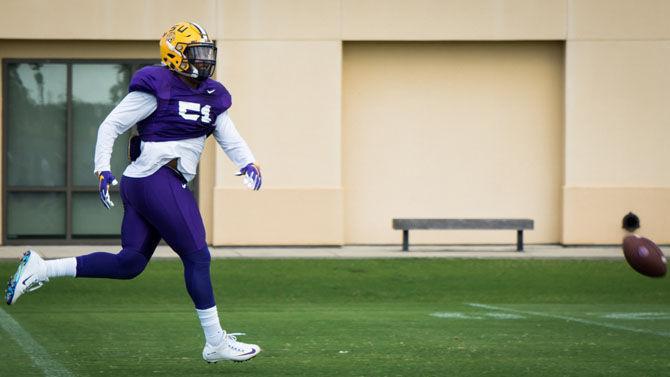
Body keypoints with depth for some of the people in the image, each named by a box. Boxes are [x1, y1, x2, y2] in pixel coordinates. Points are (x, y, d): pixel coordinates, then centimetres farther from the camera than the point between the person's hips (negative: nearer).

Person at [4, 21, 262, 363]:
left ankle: (40, 270, 11)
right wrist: (102, 169, -15)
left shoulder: (211, 97, 16)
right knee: (196, 256, -5)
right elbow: (111, 126, -7)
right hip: (157, 179, -9)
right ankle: (215, 342, 3)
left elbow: (230, 138, 14)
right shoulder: (156, 88, -8)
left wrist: (248, 163, -6)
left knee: (129, 264, 9)